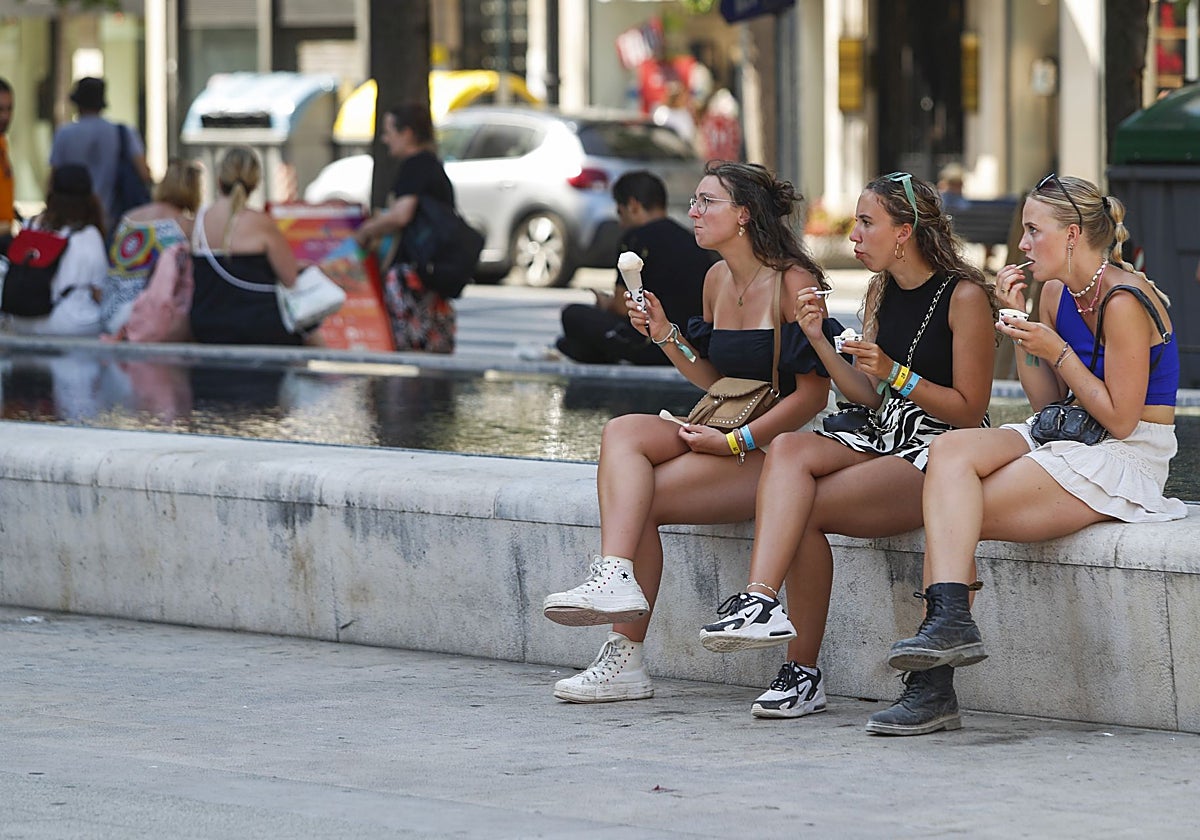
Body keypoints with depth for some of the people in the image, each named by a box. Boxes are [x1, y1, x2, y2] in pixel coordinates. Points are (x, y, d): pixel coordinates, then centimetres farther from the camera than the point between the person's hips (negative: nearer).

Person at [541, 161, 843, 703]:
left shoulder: (794, 284, -10)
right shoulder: (717, 280, 14)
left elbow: (813, 394, -13)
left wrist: (734, 442, -16)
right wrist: (666, 336, 5)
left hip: (774, 449, -7)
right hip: (725, 433, 8)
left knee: (641, 501, -21)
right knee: (622, 432, -19)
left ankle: (626, 658, -19)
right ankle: (614, 578, -30)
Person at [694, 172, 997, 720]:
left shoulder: (965, 296, -9)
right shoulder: (882, 292, 14)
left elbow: (968, 411, -10)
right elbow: (870, 397, 13)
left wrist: (895, 373, -20)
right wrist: (818, 339, 1)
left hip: (940, 455, -7)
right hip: (884, 440, 7)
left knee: (802, 510, -25)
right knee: (788, 449, -25)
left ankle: (803, 669, -22)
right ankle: (761, 599, -37)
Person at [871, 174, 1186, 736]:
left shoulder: (1124, 301, -16)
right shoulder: (1057, 294, 11)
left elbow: (1120, 419, -16)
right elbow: (1046, 401, 13)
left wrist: (1057, 351, -16)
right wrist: (1020, 322, 4)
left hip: (1125, 463, -8)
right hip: (1065, 441, 8)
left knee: (953, 513, -20)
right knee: (951, 449, -20)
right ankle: (947, 619, -30)